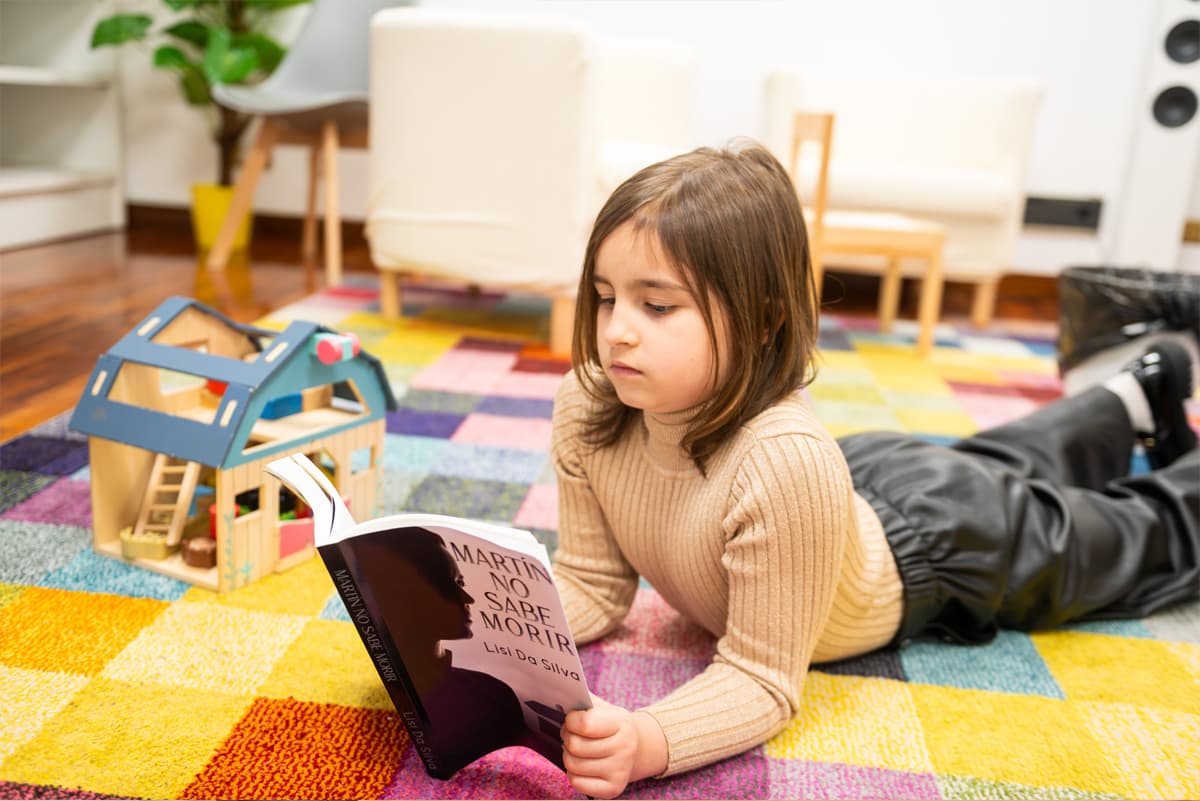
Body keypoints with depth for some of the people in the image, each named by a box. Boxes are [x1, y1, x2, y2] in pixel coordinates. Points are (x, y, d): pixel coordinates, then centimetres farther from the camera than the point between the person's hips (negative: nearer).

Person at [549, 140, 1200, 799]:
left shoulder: (788, 461, -48)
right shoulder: (585, 408, -29)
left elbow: (763, 677, -39)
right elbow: (594, 584, -17)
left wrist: (648, 742, -55)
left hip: (937, 537, -5)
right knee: (996, 464, 36)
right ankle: (1136, 399, 62)